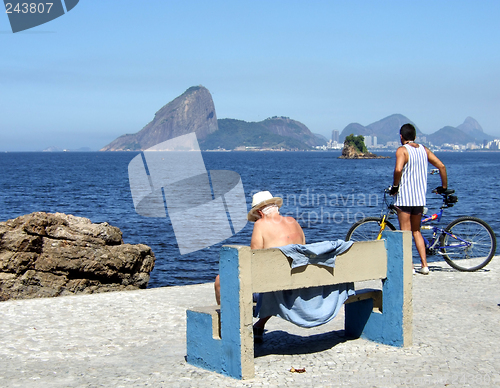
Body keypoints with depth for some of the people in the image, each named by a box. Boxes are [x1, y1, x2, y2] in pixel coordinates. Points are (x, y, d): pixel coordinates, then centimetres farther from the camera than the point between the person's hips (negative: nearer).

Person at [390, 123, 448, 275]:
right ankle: (424, 265, 10)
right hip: (420, 197, 6)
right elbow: (441, 166, 6)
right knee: (416, 231, 16)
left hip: (404, 197, -6)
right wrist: (444, 187, 16)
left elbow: (398, 169, -26)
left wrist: (395, 186, -12)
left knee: (405, 232, 0)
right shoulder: (424, 149, 10)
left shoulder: (402, 150, -8)